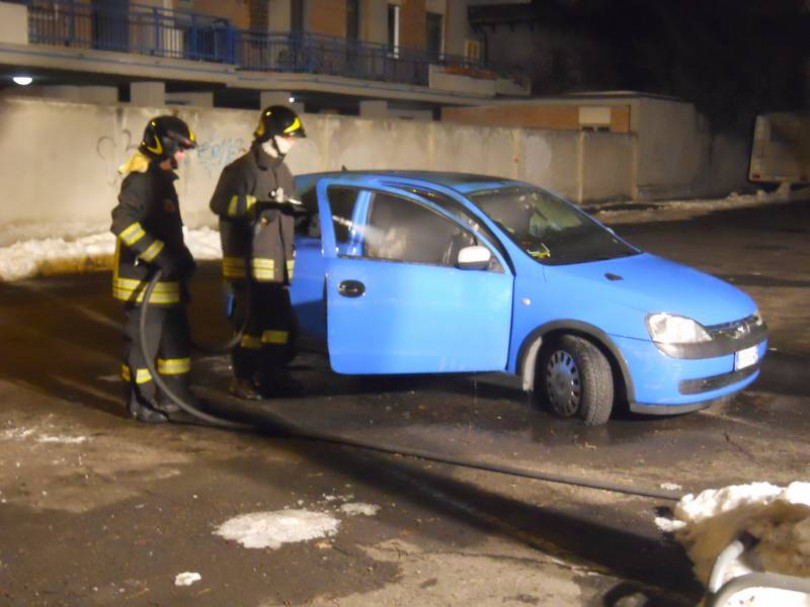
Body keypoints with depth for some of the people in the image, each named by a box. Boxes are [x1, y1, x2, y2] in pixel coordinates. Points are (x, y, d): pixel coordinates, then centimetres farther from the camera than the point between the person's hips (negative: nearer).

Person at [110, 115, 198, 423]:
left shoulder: (162, 178, 16)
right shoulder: (141, 179, -17)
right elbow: (123, 223, -27)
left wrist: (181, 258, 16)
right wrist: (160, 256, -27)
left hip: (165, 279, 10)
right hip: (143, 280, -10)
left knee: (176, 337, 17)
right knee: (143, 342, -2)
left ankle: (176, 395, 29)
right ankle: (139, 404, 8)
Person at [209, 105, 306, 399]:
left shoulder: (282, 171, 19)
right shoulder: (242, 169, -9)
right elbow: (222, 204, -19)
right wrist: (260, 205, -25)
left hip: (277, 263, 8)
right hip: (248, 263, -8)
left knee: (280, 319, 10)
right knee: (251, 320, -6)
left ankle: (273, 373, 21)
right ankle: (242, 378, 5)